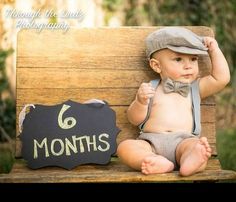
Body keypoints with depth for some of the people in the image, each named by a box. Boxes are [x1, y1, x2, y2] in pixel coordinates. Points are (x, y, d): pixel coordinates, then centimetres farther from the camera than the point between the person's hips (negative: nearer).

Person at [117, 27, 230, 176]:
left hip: (183, 140, 0)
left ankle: (192, 161, -65)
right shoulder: (151, 88, 18)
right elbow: (135, 119, 12)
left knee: (196, 146, -34)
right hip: (151, 141, 0)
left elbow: (222, 78, 13)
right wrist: (140, 101, -9)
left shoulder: (196, 87, 23)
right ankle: (159, 163, -50)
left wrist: (214, 49, 19)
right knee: (125, 147, -29)